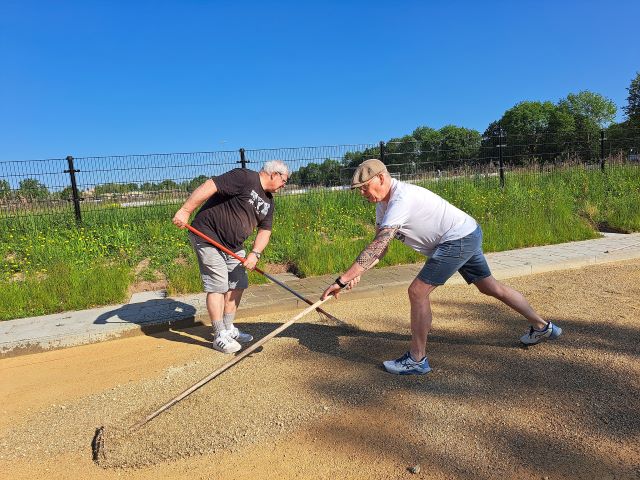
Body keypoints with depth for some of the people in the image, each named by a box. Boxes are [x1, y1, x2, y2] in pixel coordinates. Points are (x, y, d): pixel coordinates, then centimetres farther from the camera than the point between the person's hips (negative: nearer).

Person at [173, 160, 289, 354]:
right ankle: (220, 337, 6)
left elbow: (265, 230, 7)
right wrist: (185, 210, -30)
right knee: (218, 287, -6)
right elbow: (210, 186, -25)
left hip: (233, 246, 9)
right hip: (208, 238, -9)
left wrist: (255, 253, -10)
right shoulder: (245, 178, -17)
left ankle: (229, 329, 27)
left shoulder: (268, 202, 10)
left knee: (237, 285, 11)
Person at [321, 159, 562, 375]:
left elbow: (377, 246, -34)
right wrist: (357, 274, -13)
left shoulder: (402, 198, -26)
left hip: (459, 238, -10)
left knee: (418, 292, -13)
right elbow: (380, 247, 2)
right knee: (490, 287, 22)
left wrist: (342, 280, -35)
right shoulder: (384, 203, 4)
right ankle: (542, 327, 40)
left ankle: (417, 360, -1)